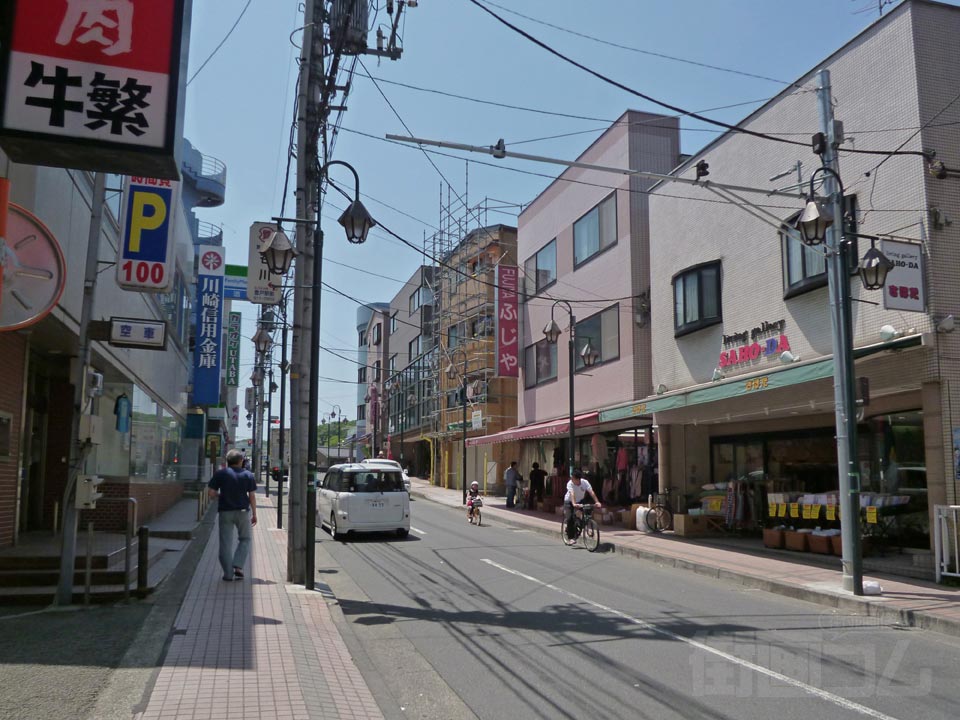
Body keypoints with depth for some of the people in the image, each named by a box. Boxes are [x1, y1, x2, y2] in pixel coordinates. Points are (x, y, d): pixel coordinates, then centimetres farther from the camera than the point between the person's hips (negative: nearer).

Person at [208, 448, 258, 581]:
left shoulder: (220, 474, -2)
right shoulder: (248, 475, 0)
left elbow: (211, 493, -5)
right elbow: (252, 496, -1)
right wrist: (254, 514, 6)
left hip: (225, 511, 0)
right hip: (243, 511, 0)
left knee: (226, 543, 5)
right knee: (244, 539, 16)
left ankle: (228, 573, 6)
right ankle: (238, 567, 1)